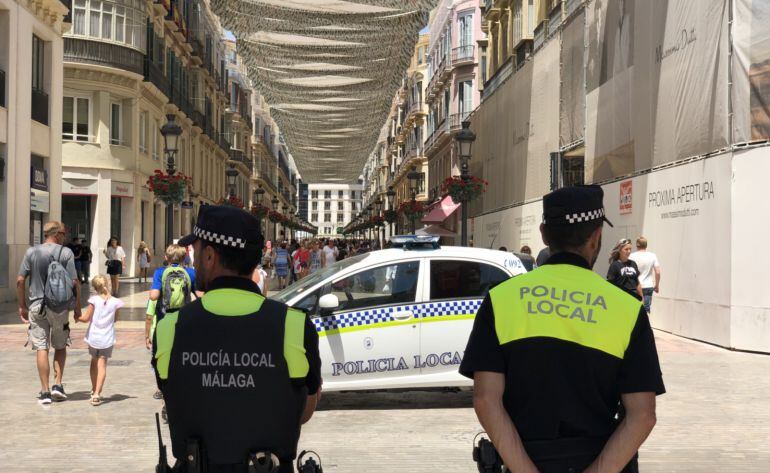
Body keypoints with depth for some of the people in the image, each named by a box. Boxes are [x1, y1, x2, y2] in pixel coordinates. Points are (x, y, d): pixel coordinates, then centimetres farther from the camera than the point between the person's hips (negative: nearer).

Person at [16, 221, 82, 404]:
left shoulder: (31, 252, 1)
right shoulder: (66, 253, -4)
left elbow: (20, 281, 0)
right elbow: (75, 282, -8)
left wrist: (22, 306, 9)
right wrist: (77, 307, 3)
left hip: (37, 305, 1)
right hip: (60, 307, -1)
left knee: (41, 348, 3)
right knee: (60, 346, 16)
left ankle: (45, 392, 3)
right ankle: (57, 384, 7)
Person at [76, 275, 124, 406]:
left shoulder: (94, 300, -11)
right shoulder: (115, 302, -6)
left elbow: (86, 318, -10)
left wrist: (77, 318, 10)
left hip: (93, 337, 0)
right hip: (107, 338, 0)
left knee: (94, 362, 20)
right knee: (102, 364, 0)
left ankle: (94, 390, 33)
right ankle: (97, 394, -10)